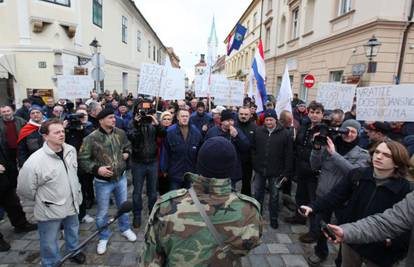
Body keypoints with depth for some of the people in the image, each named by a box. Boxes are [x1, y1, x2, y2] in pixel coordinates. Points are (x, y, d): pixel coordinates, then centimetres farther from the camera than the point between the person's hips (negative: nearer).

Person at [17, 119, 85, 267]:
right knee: (50, 242, 15)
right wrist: (41, 203, -1)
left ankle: (73, 251, 54)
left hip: (72, 203, 6)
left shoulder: (71, 150, -8)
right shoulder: (34, 161, -26)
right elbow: (25, 189, -14)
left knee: (73, 231, 27)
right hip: (49, 211, -5)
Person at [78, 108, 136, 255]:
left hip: (121, 177, 4)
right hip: (103, 181, -4)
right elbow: (82, 159, -13)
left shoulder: (120, 133, -5)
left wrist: (127, 153, -5)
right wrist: (96, 169, -25)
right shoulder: (91, 138, -19)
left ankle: (125, 228, 46)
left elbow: (128, 146, 15)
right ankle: (103, 237, 37)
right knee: (102, 211, 14)